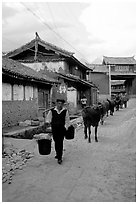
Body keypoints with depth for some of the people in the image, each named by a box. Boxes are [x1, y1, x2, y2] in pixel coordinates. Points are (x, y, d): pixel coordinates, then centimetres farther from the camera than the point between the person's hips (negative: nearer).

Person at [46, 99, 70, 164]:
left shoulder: (65, 111, 0)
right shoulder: (52, 111, -1)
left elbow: (67, 120, 9)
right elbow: (48, 118, 8)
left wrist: (66, 127, 4)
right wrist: (47, 122, -8)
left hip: (62, 129, -1)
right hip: (54, 129, 2)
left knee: (60, 143, -5)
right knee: (56, 142, 12)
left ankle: (59, 158, -1)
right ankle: (57, 154, 34)